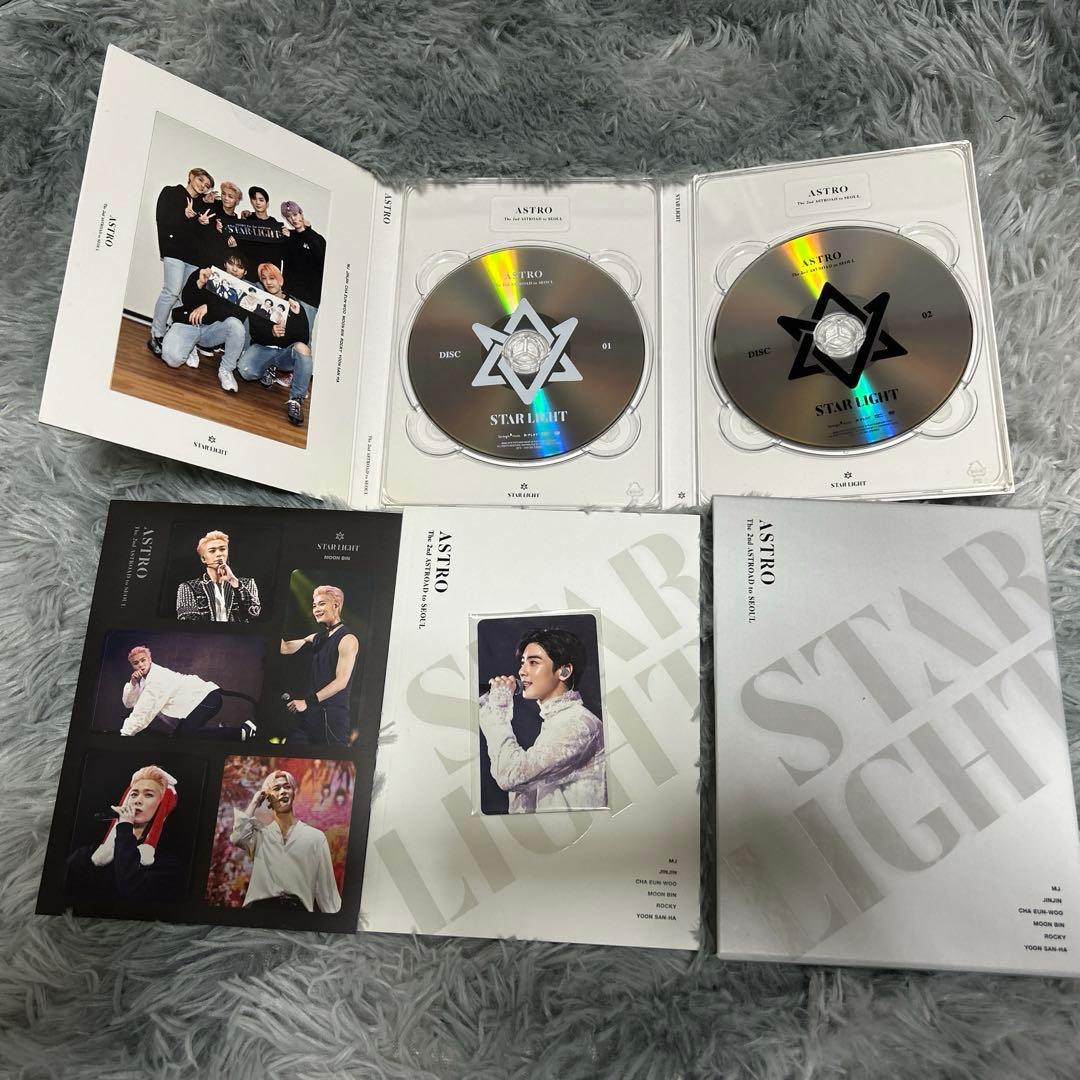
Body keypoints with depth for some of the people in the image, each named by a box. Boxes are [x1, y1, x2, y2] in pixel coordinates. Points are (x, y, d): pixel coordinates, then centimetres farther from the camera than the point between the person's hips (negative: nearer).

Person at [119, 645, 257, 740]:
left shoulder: (157, 677, -15)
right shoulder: (146, 677, 13)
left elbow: (143, 710, -18)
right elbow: (129, 703, 13)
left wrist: (125, 733, -14)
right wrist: (133, 683, -5)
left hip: (207, 696, -9)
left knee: (187, 733, -29)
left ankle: (243, 731, -30)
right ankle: (218, 732, 12)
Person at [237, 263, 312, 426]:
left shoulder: (294, 304, 9)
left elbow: (303, 338, -2)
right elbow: (255, 331, -5)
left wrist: (296, 315, -16)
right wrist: (271, 332, -26)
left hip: (286, 352, -1)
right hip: (263, 348, 1)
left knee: (302, 348, -36)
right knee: (246, 370, -31)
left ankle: (296, 399, -34)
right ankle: (270, 370, 7)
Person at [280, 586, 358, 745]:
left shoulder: (347, 639, -9)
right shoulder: (317, 638, 17)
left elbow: (341, 682, -15)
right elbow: (285, 648, 13)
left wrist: (308, 702, -16)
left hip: (332, 715, -8)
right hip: (311, 713, 8)